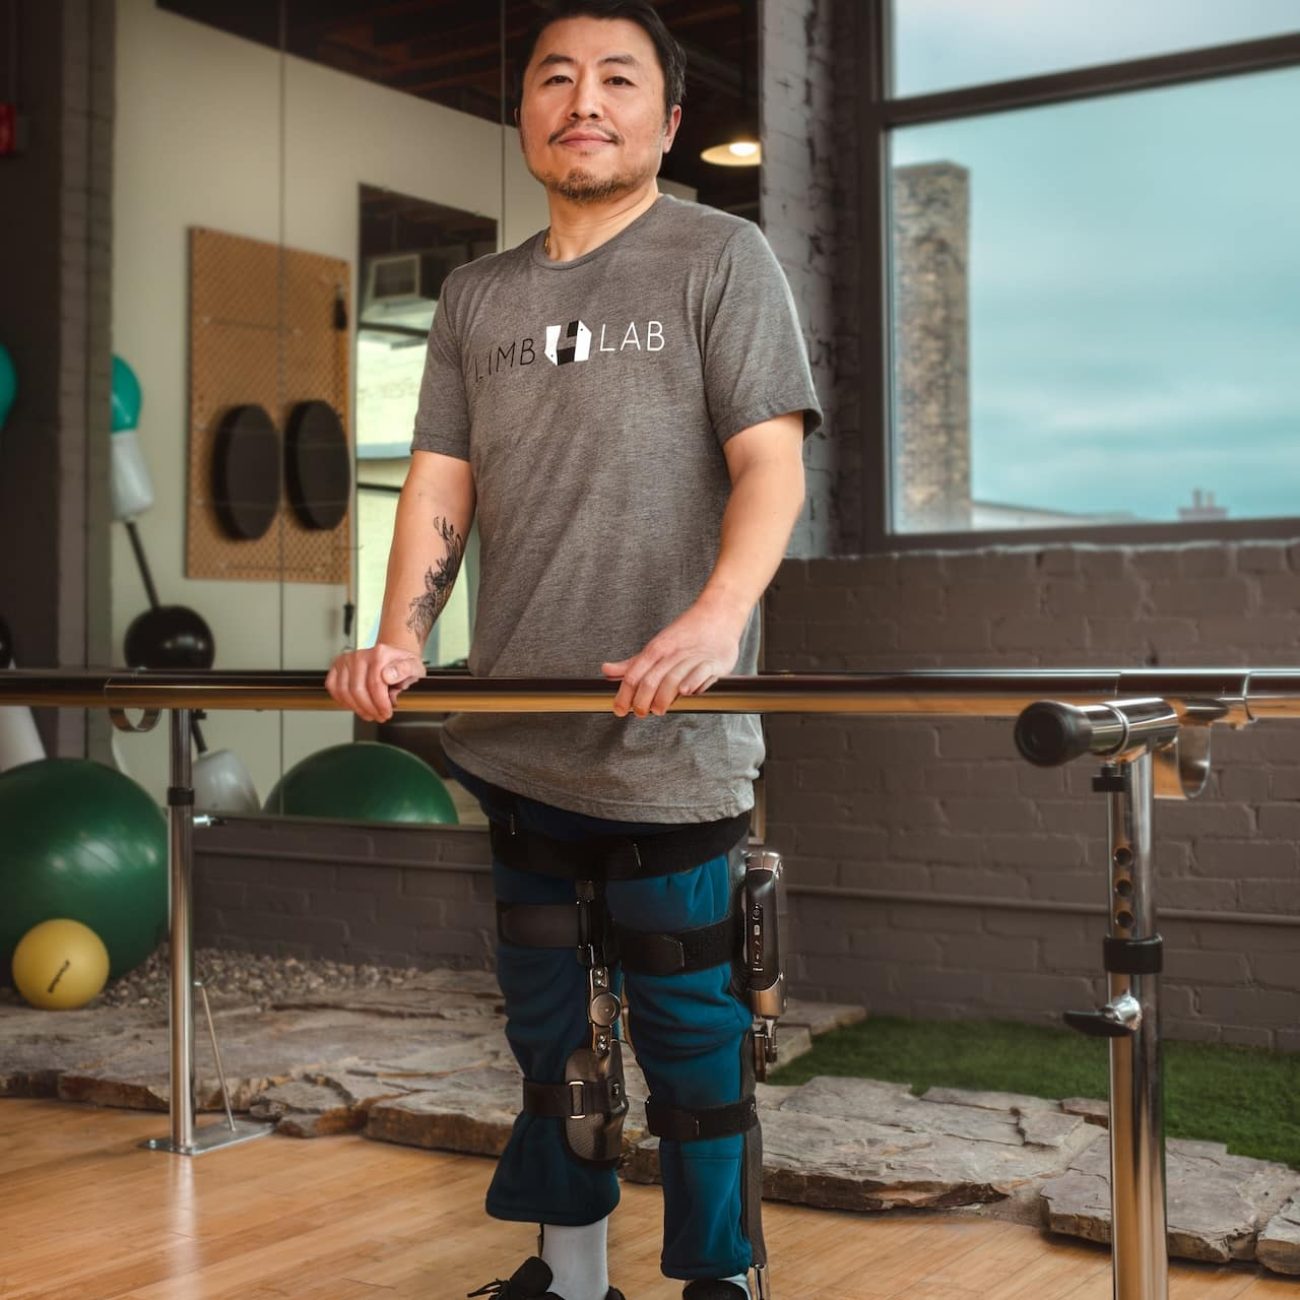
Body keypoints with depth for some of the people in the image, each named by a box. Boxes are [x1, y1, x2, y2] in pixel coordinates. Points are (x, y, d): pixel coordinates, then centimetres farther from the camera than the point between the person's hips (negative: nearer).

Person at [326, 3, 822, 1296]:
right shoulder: (476, 295, 16)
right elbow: (440, 477, 10)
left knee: (689, 1031, 1)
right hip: (519, 737, 6)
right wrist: (399, 639, -6)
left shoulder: (721, 256, 2)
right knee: (550, 1025, 15)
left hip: (670, 739, -5)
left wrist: (717, 615, -27)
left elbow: (770, 457, -9)